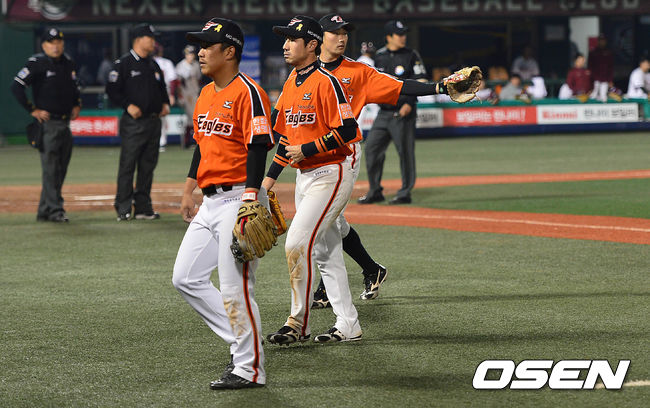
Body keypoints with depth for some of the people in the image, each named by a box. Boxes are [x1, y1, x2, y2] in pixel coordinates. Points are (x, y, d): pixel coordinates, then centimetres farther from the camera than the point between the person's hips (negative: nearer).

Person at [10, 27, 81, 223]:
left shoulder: (68, 64, 13)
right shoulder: (37, 63, -8)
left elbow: (75, 87, 31)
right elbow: (17, 86, -14)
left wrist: (77, 105, 15)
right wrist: (32, 110, -14)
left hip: (65, 123, 7)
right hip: (47, 123, -7)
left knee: (60, 169, 8)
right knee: (50, 168, -9)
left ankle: (44, 210, 15)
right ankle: (54, 209, -8)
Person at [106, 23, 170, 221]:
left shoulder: (153, 64, 17)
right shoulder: (124, 63, -5)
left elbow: (162, 88, 28)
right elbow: (112, 89, -8)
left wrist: (165, 103, 10)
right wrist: (128, 105, -17)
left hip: (153, 121, 7)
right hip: (134, 122, -7)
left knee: (148, 166, 8)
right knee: (127, 165, -6)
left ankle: (143, 207, 13)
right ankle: (123, 208, -2)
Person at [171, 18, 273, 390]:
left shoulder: (248, 92, -12)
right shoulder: (206, 94, 16)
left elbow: (258, 149, -19)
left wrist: (249, 201, -25)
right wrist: (189, 191, 23)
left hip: (238, 199, -10)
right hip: (210, 202, 10)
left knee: (235, 288, -9)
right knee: (187, 277, 9)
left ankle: (250, 368, 1)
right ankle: (242, 342, 17)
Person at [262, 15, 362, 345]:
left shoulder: (325, 82, -15)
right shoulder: (290, 85, 12)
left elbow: (347, 130, -22)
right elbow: (285, 136, 19)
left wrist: (306, 150, -21)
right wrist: (270, 176, 13)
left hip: (330, 175, -9)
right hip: (304, 177, 9)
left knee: (297, 244, -15)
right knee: (327, 252, 11)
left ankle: (298, 323, -5)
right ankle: (348, 327, 16)